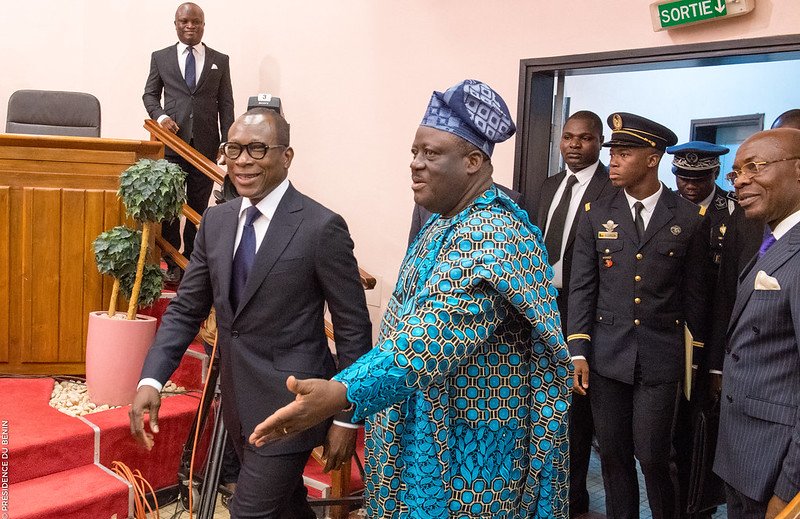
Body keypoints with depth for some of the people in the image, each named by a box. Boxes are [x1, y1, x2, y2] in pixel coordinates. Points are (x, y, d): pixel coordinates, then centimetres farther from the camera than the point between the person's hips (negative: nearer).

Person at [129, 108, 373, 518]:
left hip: (289, 405, -6)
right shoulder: (216, 220, 3)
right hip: (239, 404, 6)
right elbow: (186, 308, 6)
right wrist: (151, 379, -7)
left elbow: (354, 329, -12)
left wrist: (347, 417, -10)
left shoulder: (321, 227, -16)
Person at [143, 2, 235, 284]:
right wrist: (160, 115, -7)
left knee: (199, 207, 5)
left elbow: (226, 104, 7)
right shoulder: (160, 57, 10)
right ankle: (172, 263, 9)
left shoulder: (220, 60, 10)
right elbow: (150, 94, 15)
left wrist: (227, 143, -1)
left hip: (205, 144, 0)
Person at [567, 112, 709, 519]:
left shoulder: (688, 218, -1)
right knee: (613, 455, 10)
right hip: (607, 355, 2)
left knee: (652, 457, 0)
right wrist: (578, 351, -3)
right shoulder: (597, 215, 3)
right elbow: (582, 287, 2)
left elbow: (695, 291, 3)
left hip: (660, 357, -1)